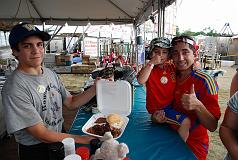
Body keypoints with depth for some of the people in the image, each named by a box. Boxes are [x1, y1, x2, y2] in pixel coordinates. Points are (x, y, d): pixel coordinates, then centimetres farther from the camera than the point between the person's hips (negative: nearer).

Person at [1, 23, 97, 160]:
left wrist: (95, 88, -16)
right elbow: (42, 135, -25)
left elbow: (71, 103, -1)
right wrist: (86, 139, -24)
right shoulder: (14, 88, -26)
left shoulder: (50, 73, -3)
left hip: (60, 138, 7)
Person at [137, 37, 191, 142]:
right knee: (185, 122, -18)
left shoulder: (172, 67, 4)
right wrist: (152, 63, -31)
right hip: (159, 108, -7)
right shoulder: (149, 68, -11)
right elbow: (140, 81, -31)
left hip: (171, 105, 7)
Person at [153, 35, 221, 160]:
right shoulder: (173, 75, -5)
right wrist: (158, 115, -12)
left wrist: (197, 106, -39)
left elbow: (213, 126, -21)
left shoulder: (206, 82, -21)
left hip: (193, 145, -4)